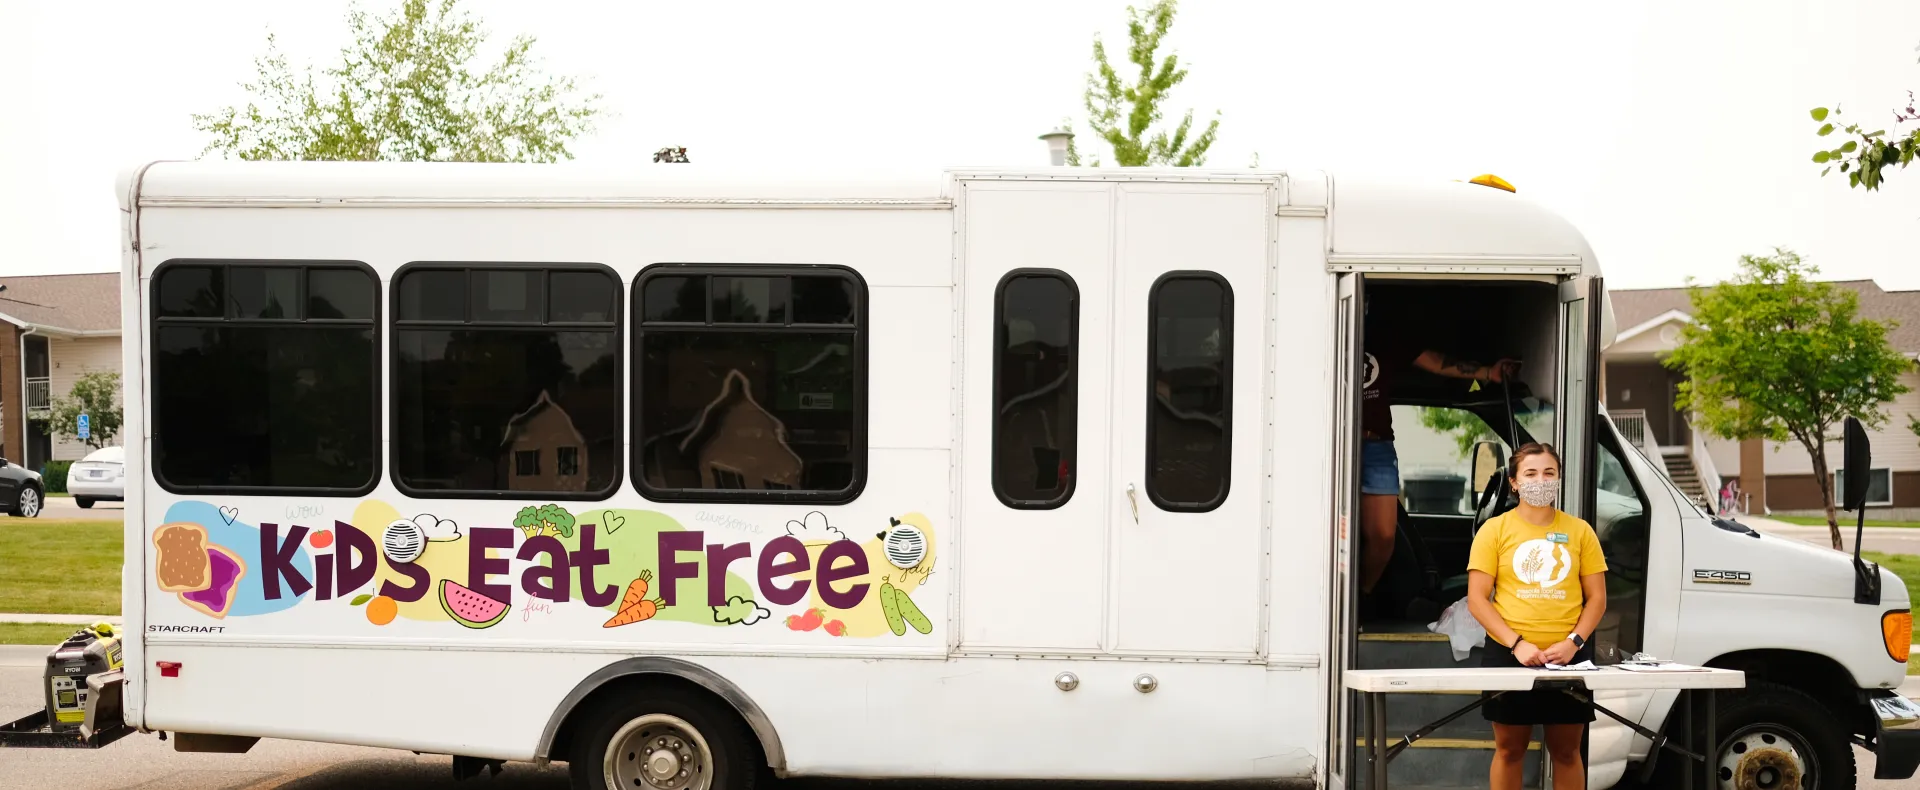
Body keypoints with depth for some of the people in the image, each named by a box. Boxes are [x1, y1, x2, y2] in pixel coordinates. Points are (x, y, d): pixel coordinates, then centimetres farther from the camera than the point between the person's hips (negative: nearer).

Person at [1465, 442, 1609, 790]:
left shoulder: (1579, 531, 6)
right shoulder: (1495, 530, 1)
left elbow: (1597, 598, 7)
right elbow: (1477, 599, -3)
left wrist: (1574, 641, -9)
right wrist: (1516, 643, -14)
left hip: (1568, 656, 1)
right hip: (1508, 654, -1)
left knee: (1566, 752, 8)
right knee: (1509, 750, 5)